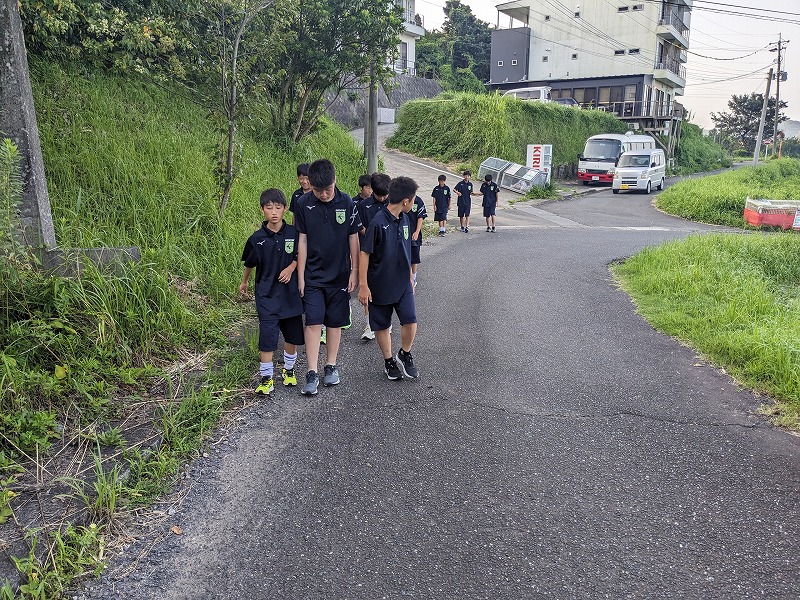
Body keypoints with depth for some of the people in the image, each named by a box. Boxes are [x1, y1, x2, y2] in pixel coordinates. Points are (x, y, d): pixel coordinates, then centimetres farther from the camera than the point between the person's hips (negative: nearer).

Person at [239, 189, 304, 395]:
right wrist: (244, 282, 23)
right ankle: (266, 378, 6)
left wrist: (291, 268, -10)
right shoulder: (257, 239, -7)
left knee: (292, 334, 13)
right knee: (267, 335, -7)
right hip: (266, 293, -2)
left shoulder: (293, 233, -5)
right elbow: (250, 263, 10)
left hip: (290, 291, 2)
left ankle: (289, 369, 35)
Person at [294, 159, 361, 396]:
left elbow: (353, 238, 2)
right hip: (313, 275, -1)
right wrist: (300, 275, -2)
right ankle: (312, 373, 1)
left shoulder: (347, 203, -5)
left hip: (339, 274, 1)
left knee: (335, 322, 9)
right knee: (313, 322, -6)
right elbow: (302, 240, -1)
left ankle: (331, 366, 24)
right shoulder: (304, 204, -6)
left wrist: (354, 271, 2)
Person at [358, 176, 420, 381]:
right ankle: (389, 361, 29)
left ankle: (405, 355, 21)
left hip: (402, 283, 5)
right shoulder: (378, 223, -18)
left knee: (410, 321, -3)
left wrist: (410, 277, 21)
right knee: (382, 325, 9)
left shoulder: (404, 219, 3)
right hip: (380, 285, -5)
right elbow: (364, 253, -14)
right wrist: (363, 285, -14)